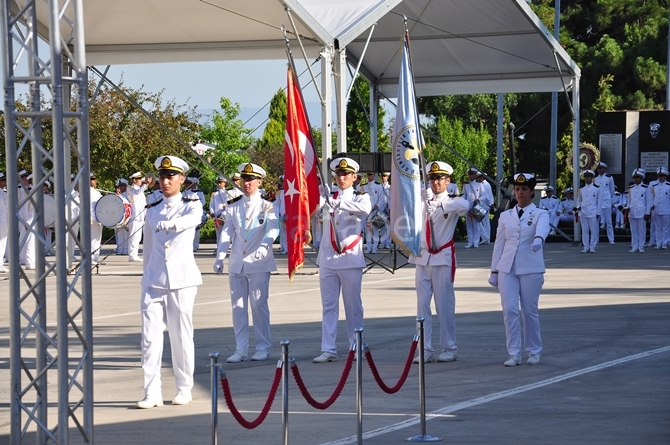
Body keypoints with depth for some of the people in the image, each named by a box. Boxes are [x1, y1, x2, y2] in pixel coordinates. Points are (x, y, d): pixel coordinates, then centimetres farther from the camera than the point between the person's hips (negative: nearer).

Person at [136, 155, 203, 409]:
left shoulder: (192, 206, 2)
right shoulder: (152, 210, 12)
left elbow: (191, 220, -23)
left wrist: (173, 224, -44)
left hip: (181, 280, -3)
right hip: (154, 280, 3)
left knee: (181, 336, 2)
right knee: (150, 335, -6)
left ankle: (184, 389, 14)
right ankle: (152, 392, -5)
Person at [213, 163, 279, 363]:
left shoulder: (266, 206, 1)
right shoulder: (233, 206, 11)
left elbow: (273, 228, -14)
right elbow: (227, 232, 9)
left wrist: (264, 245, -33)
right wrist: (220, 257, -2)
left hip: (259, 263, -4)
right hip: (237, 263, 4)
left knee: (259, 305, -2)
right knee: (238, 306, 4)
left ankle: (263, 348, 6)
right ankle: (241, 349, 9)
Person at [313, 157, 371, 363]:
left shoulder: (360, 197, 1)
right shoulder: (327, 197, 10)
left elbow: (365, 208, -22)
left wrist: (338, 203, -35)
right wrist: (322, 196, -29)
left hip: (351, 258, -2)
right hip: (328, 258, 3)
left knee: (353, 305, 4)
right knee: (328, 306, 2)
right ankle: (328, 350, 1)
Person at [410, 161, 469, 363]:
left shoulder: (452, 201, -4)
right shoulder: (422, 199, 10)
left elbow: (464, 205, -26)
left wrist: (439, 206, -36)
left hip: (443, 258, -4)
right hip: (423, 257, 4)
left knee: (444, 305, -2)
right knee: (422, 305, 3)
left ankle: (449, 349, 7)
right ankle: (425, 349, 7)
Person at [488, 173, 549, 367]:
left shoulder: (540, 214, 1)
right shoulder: (505, 216, 11)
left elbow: (543, 228, -22)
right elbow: (499, 244, 12)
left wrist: (538, 239, -46)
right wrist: (494, 270, 8)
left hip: (531, 269, -2)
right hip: (507, 268, 2)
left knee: (530, 311, 2)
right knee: (509, 310, -6)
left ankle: (534, 352, 16)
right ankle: (514, 354, 0)